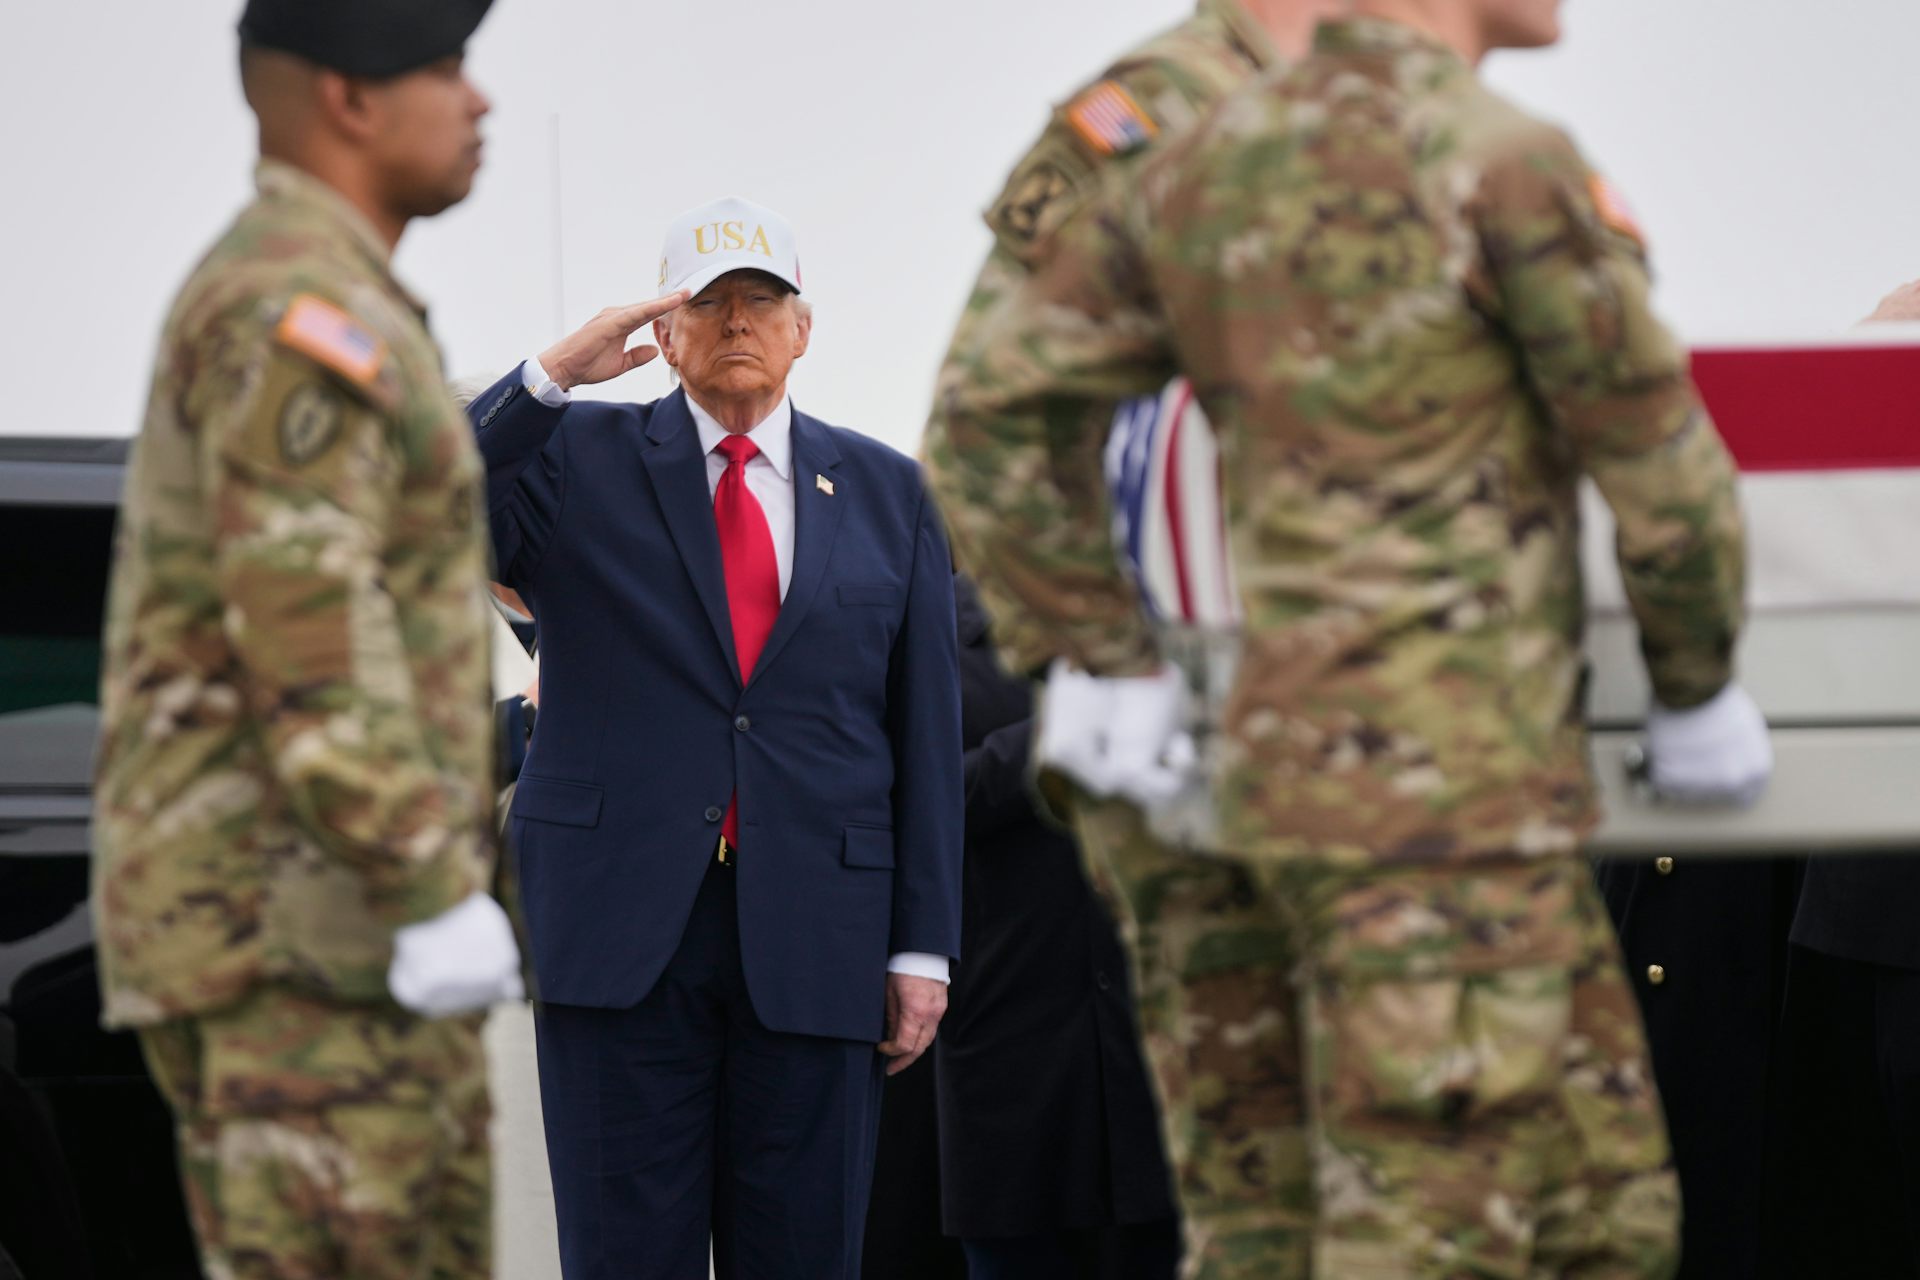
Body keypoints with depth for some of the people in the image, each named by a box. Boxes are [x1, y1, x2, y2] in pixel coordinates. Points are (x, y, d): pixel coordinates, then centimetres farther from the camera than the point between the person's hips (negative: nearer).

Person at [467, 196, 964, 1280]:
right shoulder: (579, 459, 8)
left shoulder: (885, 491, 13)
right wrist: (551, 377, -14)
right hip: (622, 929, -2)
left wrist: (923, 948, 3)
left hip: (814, 940, 2)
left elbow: (929, 731, 10)